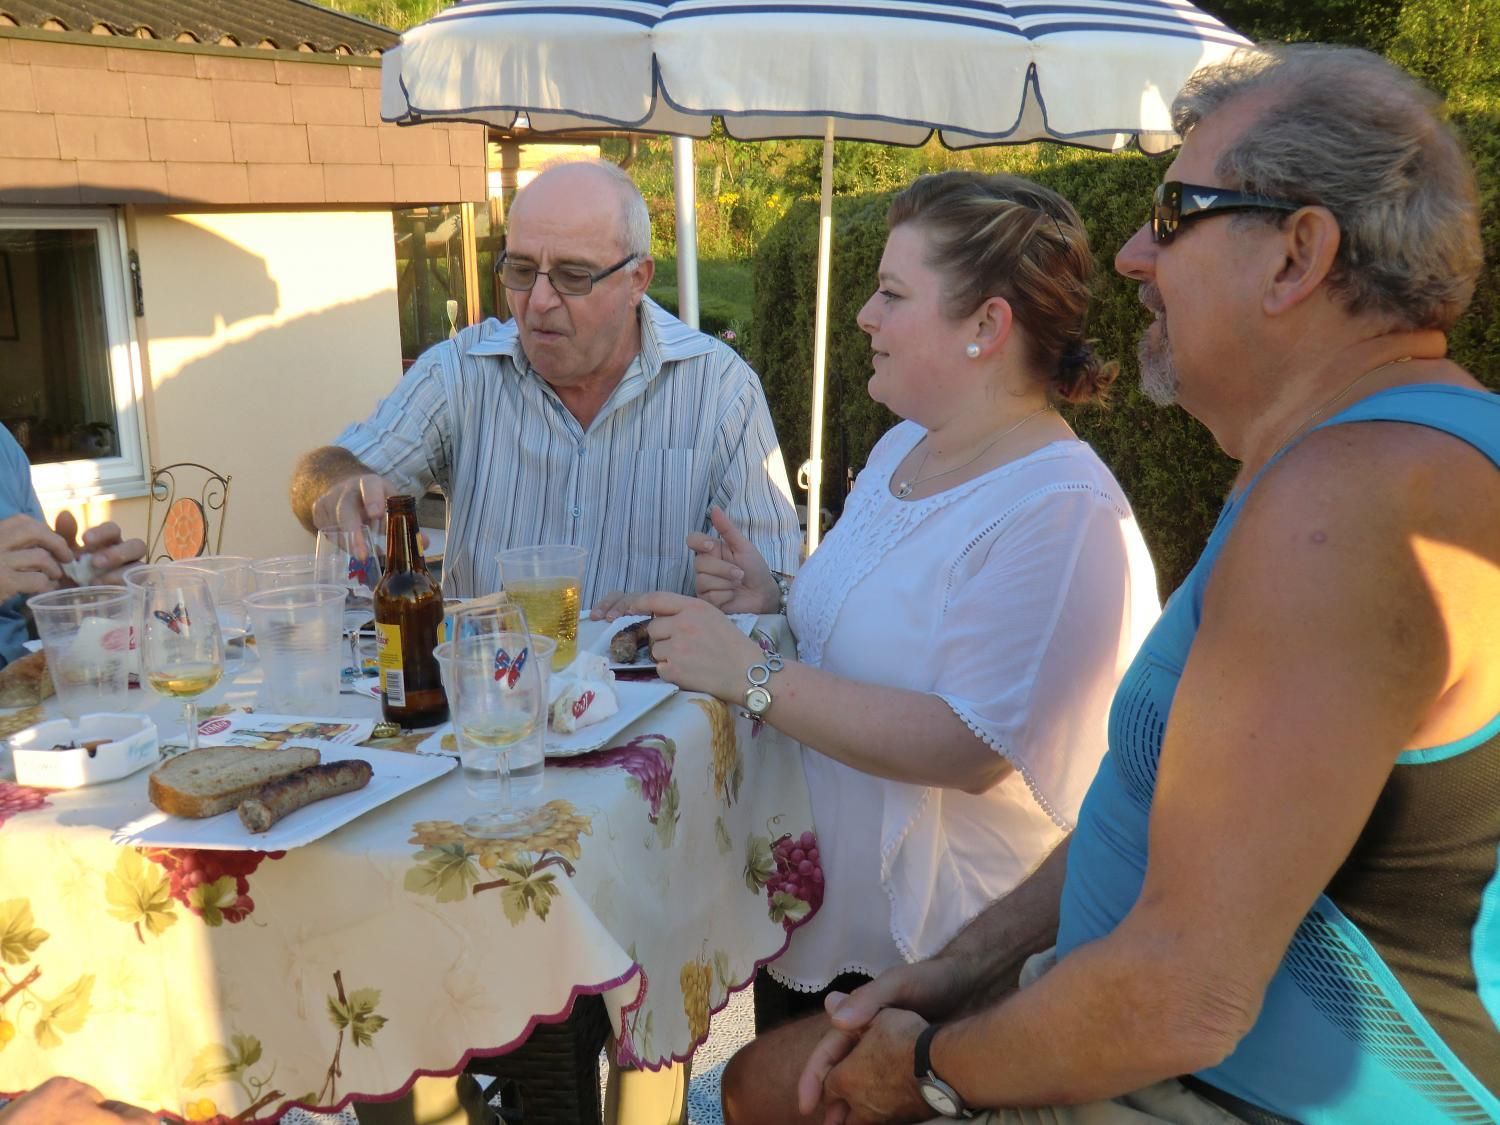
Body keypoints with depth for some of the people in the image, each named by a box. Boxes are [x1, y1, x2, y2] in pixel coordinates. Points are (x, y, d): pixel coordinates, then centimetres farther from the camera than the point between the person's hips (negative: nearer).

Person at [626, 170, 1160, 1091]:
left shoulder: (1062, 514, -24)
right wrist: (774, 604, -3)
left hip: (940, 954, -8)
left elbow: (974, 750, -31)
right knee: (773, 1094, 23)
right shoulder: (906, 446, 5)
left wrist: (751, 676, -28)